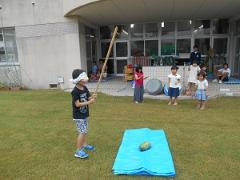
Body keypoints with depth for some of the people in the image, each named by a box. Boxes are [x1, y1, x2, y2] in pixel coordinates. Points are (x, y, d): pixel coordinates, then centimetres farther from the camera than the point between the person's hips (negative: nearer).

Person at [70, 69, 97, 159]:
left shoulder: (85, 88, 2)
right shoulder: (75, 91, -21)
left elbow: (88, 98, 4)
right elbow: (77, 104, -25)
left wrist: (92, 97, -18)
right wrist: (89, 102, -30)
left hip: (85, 114, 8)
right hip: (78, 116, -8)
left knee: (85, 131, 20)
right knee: (82, 132, -8)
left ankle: (84, 144, 40)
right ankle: (78, 151, 2)